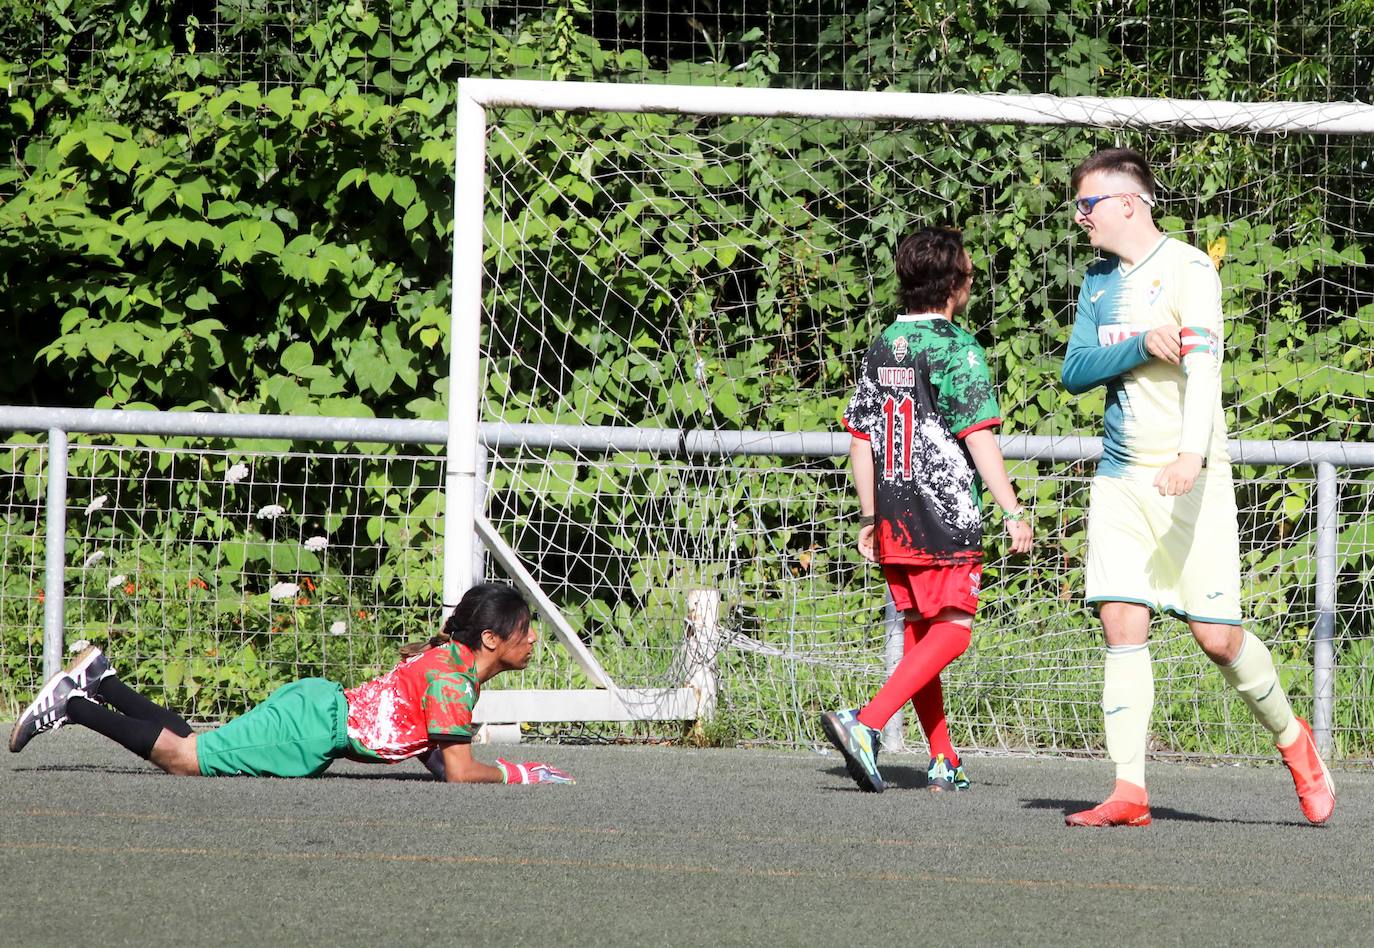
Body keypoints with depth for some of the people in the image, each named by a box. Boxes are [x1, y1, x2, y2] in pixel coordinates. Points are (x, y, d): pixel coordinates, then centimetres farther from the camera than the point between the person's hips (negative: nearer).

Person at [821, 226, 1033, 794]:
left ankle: (944, 762, 16)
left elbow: (860, 440, 12)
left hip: (894, 522, 7)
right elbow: (979, 438, -15)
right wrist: (1013, 513, -13)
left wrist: (868, 520, 18)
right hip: (946, 519, -7)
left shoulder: (882, 349, 11)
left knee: (918, 632, 13)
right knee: (951, 630, -4)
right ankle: (866, 724, -22)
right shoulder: (957, 349, -9)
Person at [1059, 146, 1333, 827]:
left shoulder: (1187, 269, -8)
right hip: (1118, 478, 6)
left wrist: (1191, 453, -34)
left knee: (1216, 635, -6)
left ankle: (1292, 740, 18)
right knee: (1121, 626, -5)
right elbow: (1074, 372, 5)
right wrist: (1140, 346, -14)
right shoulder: (1099, 280, 14)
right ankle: (1129, 792, -5)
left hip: (1188, 478, -6)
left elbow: (1204, 364, -20)